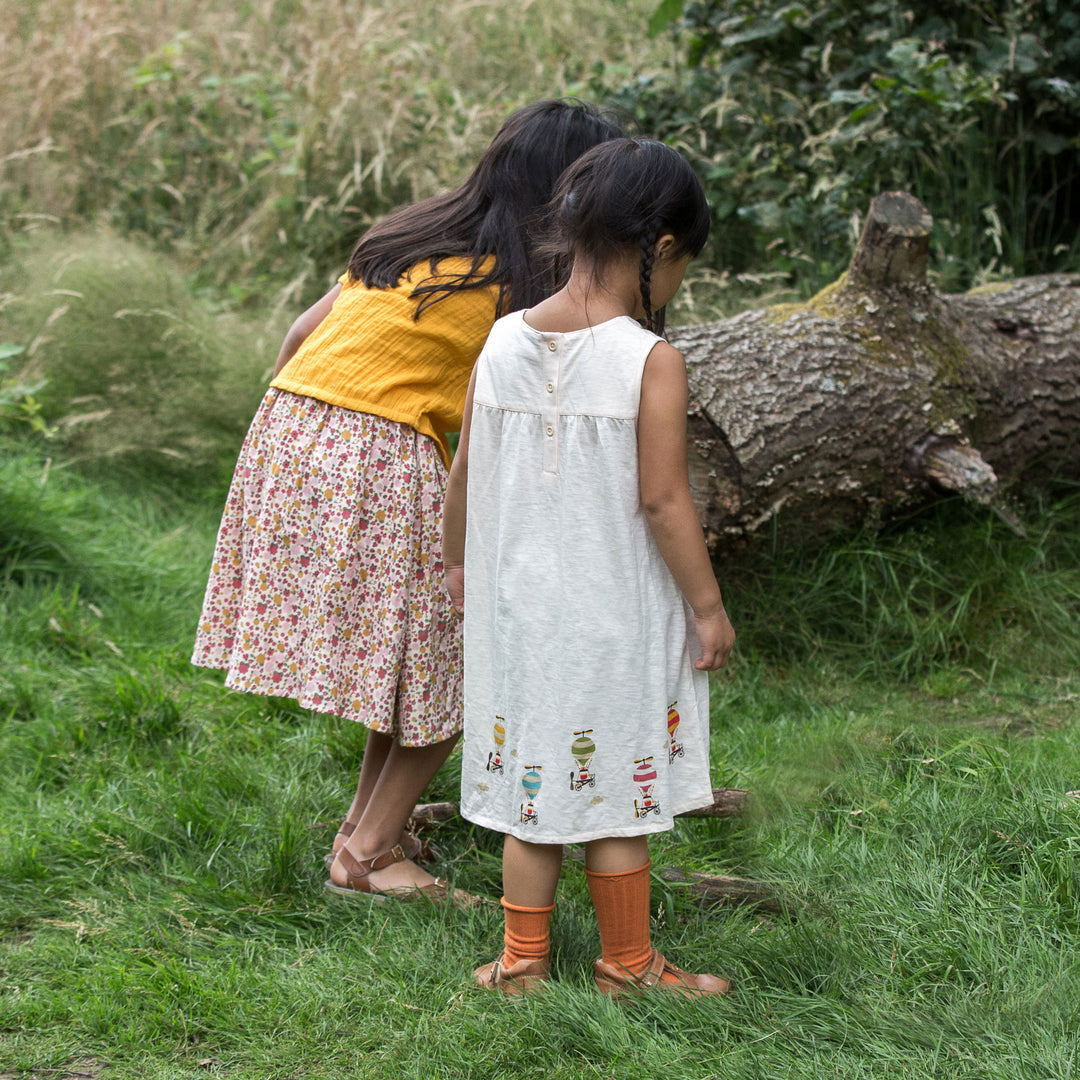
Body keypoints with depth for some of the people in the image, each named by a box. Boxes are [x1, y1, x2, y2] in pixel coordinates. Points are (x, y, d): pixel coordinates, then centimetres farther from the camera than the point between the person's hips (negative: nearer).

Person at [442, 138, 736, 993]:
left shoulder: (504, 343, -1)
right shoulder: (653, 362, -16)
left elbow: (465, 473, 7)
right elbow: (663, 502, -17)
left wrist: (458, 563, 22)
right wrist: (709, 607, -7)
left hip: (519, 605, 5)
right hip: (615, 616, -4)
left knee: (531, 783, 15)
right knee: (619, 790, 9)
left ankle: (522, 957, 23)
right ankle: (628, 963, 22)